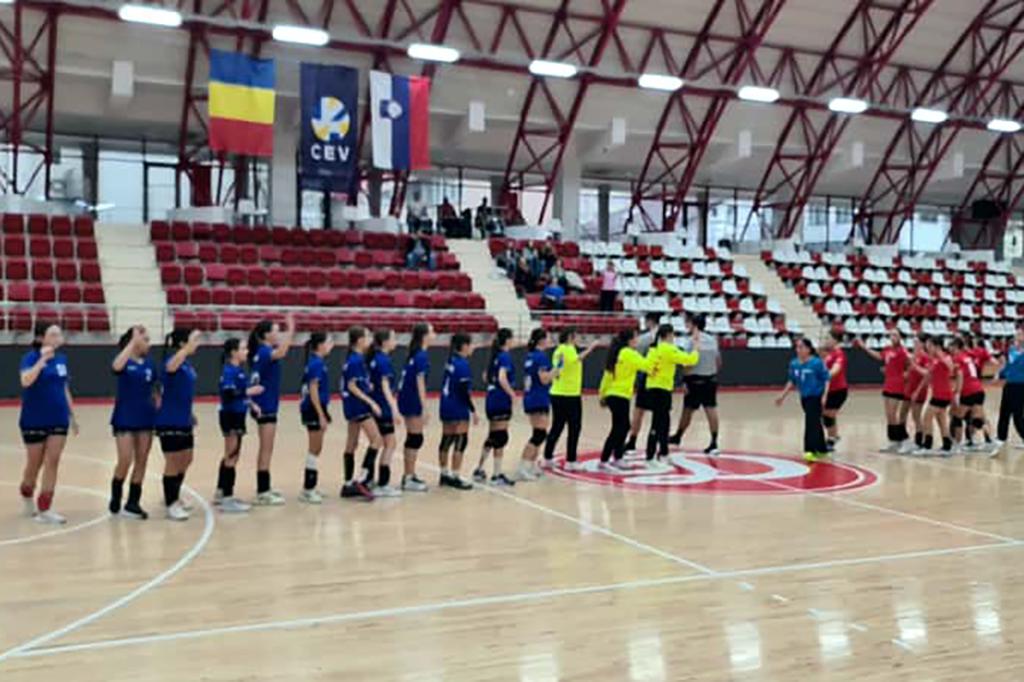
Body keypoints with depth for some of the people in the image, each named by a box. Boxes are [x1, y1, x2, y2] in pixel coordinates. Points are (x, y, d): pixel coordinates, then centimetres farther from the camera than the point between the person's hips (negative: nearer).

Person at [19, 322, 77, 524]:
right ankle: (27, 497, 38)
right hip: (34, 421, -4)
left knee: (52, 463, -1)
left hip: (58, 419, 4)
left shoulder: (62, 359, 5)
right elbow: (26, 381, -32)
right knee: (34, 464, 10)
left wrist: (72, 415, 15)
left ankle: (44, 509, 3)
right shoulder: (31, 357, -12)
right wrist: (42, 359, -33)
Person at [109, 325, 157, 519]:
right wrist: (133, 341, -30)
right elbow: (116, 366, -33)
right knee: (125, 461, -7)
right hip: (124, 418, -5)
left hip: (145, 418, 5)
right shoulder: (125, 361, -8)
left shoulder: (149, 363, 7)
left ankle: (133, 503, 14)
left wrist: (159, 408, 6)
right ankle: (115, 500, 15)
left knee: (141, 461, 6)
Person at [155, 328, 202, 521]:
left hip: (183, 420, 9)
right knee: (173, 462, -1)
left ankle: (173, 497, 33)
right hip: (169, 421, -9)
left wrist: (190, 414, 23)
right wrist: (189, 346, -45)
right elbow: (170, 367, -43)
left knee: (185, 460, 17)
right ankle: (171, 504, 10)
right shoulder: (173, 361, -16)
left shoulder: (187, 364, 10)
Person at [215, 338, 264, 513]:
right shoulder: (229, 371, -16)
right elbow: (228, 393, -26)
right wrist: (249, 391, -21)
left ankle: (221, 493, 27)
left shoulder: (239, 369, 12)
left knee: (231, 456, 17)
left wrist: (251, 404, 8)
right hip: (230, 416, -10)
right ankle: (227, 499, 1)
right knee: (232, 456, -5)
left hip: (237, 416, 10)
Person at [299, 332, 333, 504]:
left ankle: (309, 488, 22)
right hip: (314, 411, -10)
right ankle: (308, 490, 1)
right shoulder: (316, 363, -16)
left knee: (315, 450, 15)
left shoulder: (316, 361, 11)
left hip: (313, 411, 10)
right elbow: (313, 391, -21)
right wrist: (322, 415, -23)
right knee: (315, 450, -4)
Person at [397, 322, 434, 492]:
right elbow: (419, 382, -18)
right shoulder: (422, 355, -15)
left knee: (412, 438, 15)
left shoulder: (415, 353, 11)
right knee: (416, 438, -3)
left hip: (407, 399, 9)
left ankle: (409, 475, 21)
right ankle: (409, 479, 0)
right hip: (413, 401, -9)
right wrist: (423, 409, -18)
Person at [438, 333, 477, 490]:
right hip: (458, 408, -9)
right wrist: (473, 411, -17)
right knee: (461, 441, -4)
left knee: (446, 440, 14)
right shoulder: (463, 364, -16)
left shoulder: (451, 360, 9)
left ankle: (444, 474, 22)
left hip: (447, 406, 9)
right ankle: (455, 477, -3)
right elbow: (464, 392, -20)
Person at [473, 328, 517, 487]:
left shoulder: (495, 355, 12)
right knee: (500, 438, -3)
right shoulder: (505, 356, -13)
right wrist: (512, 394, -16)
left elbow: (487, 376, 22)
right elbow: (502, 378, -26)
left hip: (491, 400, 9)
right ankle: (497, 475, 2)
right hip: (501, 401, -9)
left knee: (492, 437, 16)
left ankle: (479, 470, 22)